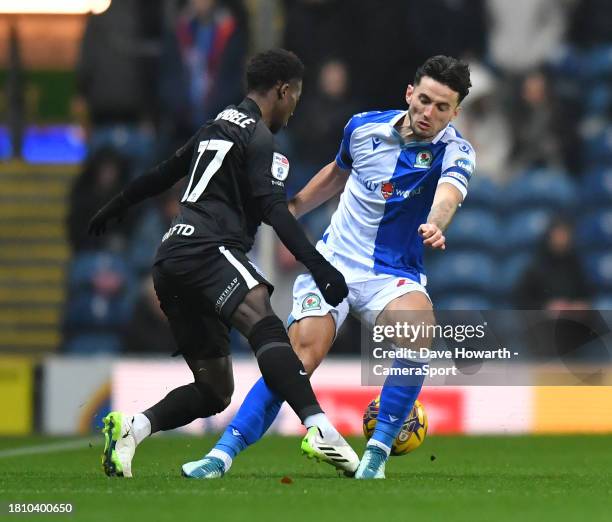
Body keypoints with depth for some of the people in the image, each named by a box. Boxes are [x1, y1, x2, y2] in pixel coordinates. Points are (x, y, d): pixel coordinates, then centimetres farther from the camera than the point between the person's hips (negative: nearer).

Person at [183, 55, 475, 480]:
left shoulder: (453, 151, -11)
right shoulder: (364, 127, 0)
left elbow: (450, 191, -35)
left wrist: (435, 224, -57)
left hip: (393, 275, -2)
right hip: (333, 261, 2)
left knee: (418, 336, -32)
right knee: (302, 354, -17)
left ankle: (377, 453, -18)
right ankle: (223, 454, -11)